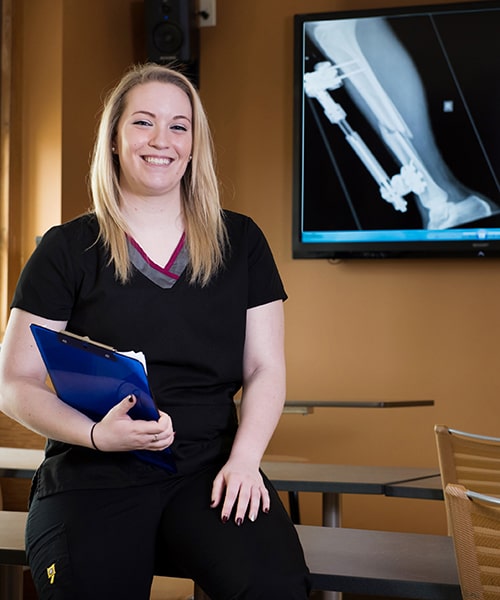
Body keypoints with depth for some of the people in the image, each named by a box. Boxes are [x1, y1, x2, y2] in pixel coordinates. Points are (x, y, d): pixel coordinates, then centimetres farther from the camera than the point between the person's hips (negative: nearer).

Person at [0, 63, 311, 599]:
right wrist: (98, 435, -15)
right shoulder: (67, 249, 5)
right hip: (93, 475, 0)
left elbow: (264, 368, 8)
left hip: (208, 469, 1)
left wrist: (244, 458, -9)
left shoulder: (240, 242, 11)